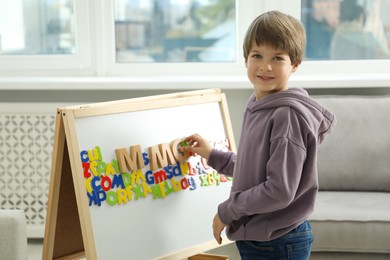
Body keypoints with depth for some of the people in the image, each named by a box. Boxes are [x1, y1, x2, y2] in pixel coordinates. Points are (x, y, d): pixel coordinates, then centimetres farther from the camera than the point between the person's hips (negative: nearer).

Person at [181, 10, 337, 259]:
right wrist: (212, 155, 19)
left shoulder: (288, 115, -20)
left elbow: (280, 190, -23)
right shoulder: (258, 107, 7)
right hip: (255, 238, 8)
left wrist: (227, 211, -13)